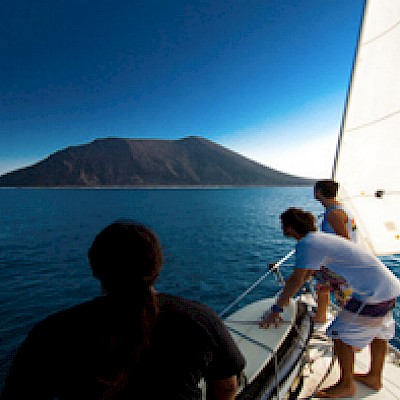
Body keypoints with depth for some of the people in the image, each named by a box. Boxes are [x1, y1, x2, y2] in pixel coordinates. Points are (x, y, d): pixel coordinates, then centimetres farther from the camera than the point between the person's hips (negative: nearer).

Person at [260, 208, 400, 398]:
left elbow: (297, 279, -25)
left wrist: (276, 309, -18)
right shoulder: (319, 238, 9)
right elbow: (305, 273, 16)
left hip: (374, 293, -10)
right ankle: (375, 377, 43)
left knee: (341, 335, 3)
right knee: (378, 332, 24)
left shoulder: (307, 244, -22)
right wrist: (286, 296, 21)